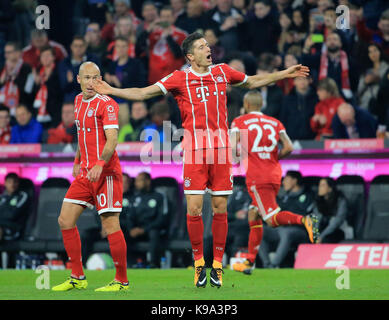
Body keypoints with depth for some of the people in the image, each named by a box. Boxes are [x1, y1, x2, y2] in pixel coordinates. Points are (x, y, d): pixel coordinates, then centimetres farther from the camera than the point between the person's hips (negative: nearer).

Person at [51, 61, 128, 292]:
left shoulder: (106, 104, -11)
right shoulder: (79, 101, 14)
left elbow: (112, 139, -20)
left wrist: (100, 164, -33)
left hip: (106, 173, -8)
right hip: (85, 173, 8)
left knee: (111, 224, -9)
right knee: (65, 221, 4)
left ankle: (122, 281, 0)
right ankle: (78, 278, 12)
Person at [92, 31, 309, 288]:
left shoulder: (222, 72, 12)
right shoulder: (180, 78, 3)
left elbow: (252, 82, 29)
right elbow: (143, 93, 0)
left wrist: (286, 74, 32)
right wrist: (112, 91, -11)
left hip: (221, 148, 2)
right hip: (194, 149, -2)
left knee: (220, 208, 2)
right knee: (194, 208, -6)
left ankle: (217, 263, 11)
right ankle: (199, 261, 10)